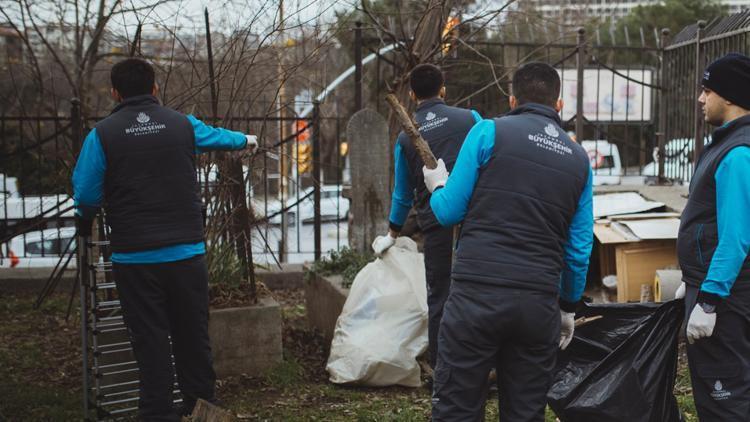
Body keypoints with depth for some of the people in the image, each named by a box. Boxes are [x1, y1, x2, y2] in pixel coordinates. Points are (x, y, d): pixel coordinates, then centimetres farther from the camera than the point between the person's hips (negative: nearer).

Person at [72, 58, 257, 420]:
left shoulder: (102, 135, -5)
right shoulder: (183, 125, 4)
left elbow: (86, 196, -6)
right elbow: (219, 136, 25)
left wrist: (85, 226, 17)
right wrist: (246, 140, 48)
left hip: (135, 257, -2)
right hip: (187, 253, 2)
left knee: (150, 339, 4)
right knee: (193, 336, 13)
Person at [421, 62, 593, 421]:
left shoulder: (489, 132, 0)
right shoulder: (579, 159, 12)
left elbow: (448, 212, 0)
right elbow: (580, 248, 13)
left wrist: (437, 186, 22)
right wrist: (568, 306, 25)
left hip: (478, 294, -3)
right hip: (539, 304, 4)